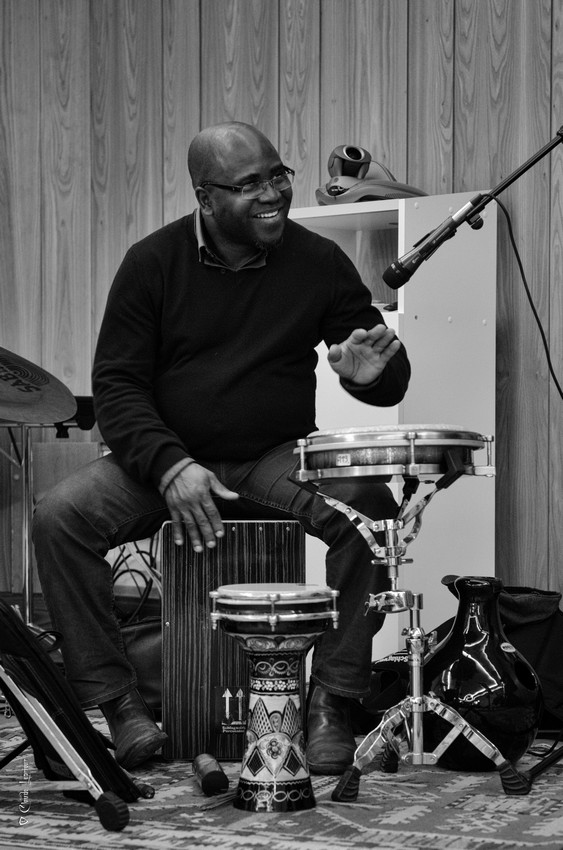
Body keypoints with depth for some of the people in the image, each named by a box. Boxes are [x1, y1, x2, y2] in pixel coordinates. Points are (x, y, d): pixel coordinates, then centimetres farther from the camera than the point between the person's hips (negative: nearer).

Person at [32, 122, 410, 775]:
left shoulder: (318, 261, -1)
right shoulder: (153, 262, -3)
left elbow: (390, 384, 4)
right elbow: (116, 384, -5)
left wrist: (373, 372, -24)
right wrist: (169, 465, -23)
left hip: (278, 460, 0)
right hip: (164, 455, 0)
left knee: (369, 506, -30)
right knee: (60, 515, -24)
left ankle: (331, 702, -18)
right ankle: (113, 697, -13)